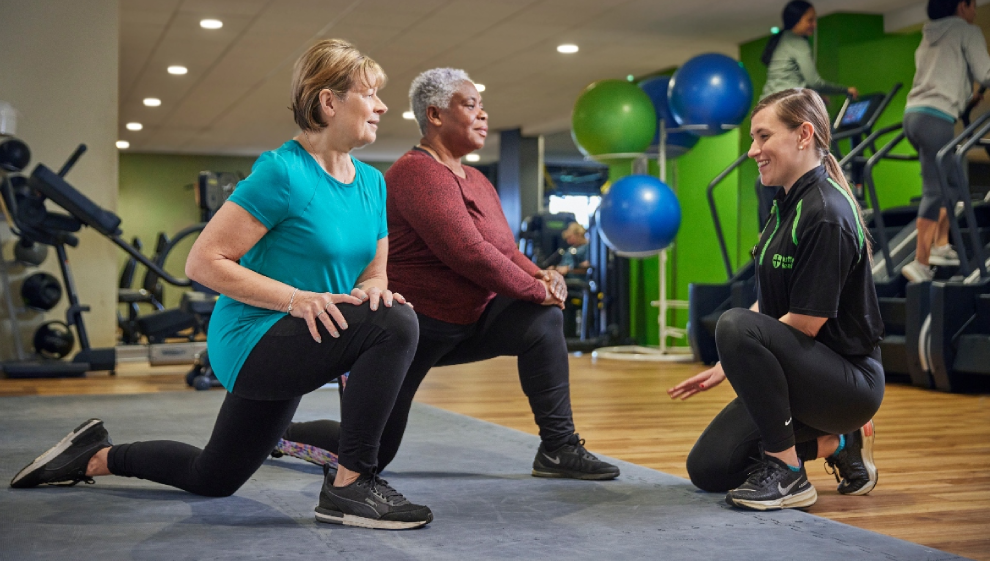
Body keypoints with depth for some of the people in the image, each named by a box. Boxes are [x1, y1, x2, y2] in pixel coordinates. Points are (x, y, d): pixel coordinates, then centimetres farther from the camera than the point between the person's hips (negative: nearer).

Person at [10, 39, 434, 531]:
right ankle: (349, 486, -21)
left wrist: (374, 286, -15)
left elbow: (375, 266, 10)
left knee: (211, 479, 22)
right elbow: (203, 261, -20)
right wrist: (296, 297, -28)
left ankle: (96, 457, 39)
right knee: (394, 324, -30)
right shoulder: (283, 172, -19)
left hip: (285, 357, 9)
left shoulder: (371, 183, 4)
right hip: (252, 340, -9)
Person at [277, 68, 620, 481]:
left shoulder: (477, 181, 11)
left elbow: (507, 251, 10)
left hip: (466, 321, 8)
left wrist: (541, 275, -12)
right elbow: (468, 253, -28)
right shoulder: (418, 173, -20)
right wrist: (537, 290, -18)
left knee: (542, 321, -11)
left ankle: (558, 450, -3)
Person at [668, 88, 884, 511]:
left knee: (736, 325, -33)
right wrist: (724, 366, 6)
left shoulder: (825, 213, -21)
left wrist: (730, 360, -10)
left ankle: (788, 475, -19)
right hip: (806, 373, 9)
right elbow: (768, 305, 14)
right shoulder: (789, 205, 10)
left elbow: (807, 321, -22)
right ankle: (836, 443, 16)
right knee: (708, 468, 3)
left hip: (851, 377, -9)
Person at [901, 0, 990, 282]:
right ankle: (920, 263, -12)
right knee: (935, 190, -9)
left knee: (952, 182, 18)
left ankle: (941, 246, 16)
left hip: (912, 113, 8)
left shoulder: (929, 37, 25)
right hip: (937, 118, -8)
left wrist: (962, 92, 41)